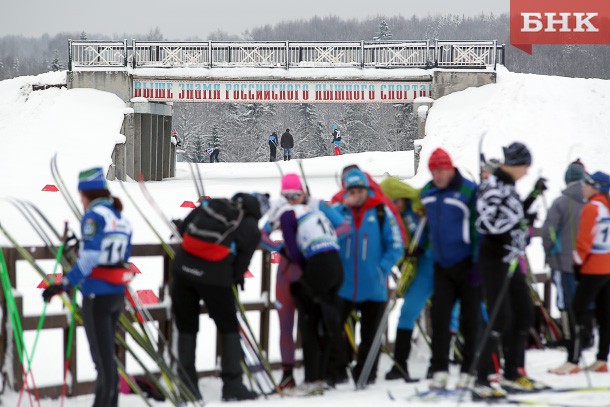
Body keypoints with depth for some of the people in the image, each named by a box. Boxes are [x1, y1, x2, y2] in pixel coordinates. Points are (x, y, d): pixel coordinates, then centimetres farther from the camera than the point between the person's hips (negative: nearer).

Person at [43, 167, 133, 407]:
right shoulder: (122, 219, 10)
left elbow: (89, 259, -21)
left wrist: (64, 285, -21)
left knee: (103, 358, -2)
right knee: (107, 355, 16)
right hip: (117, 294, 8)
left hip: (97, 295, -8)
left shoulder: (94, 216, -13)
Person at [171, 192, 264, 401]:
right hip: (214, 276, -3)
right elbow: (241, 263, 6)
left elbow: (182, 228, 15)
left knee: (186, 328, 15)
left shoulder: (209, 204, 13)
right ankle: (232, 385, 12)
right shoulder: (251, 229, 4)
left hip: (182, 268, 3)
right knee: (229, 329, 14)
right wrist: (236, 278, 27)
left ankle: (187, 385, 13)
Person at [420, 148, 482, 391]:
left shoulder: (468, 192, -12)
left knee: (470, 320, 2)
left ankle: (469, 370, 8)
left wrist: (477, 264, -14)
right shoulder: (427, 194, 8)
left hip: (466, 265, -5)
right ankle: (439, 370, 1)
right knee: (439, 317, -1)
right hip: (442, 266, 5)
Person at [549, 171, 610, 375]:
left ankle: (572, 361, -11)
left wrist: (578, 261, -6)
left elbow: (584, 240, -16)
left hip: (593, 269, -8)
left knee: (578, 312, -7)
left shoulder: (592, 208, -13)